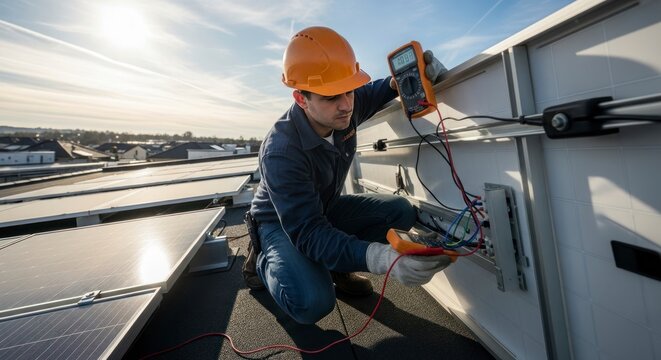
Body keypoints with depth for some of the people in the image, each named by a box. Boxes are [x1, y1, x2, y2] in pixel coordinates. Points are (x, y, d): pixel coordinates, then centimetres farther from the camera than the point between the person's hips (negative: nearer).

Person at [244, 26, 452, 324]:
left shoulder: (343, 109, -16)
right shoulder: (280, 152, -35)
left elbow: (374, 93, 5)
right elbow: (308, 232, -38)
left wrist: (399, 82, -20)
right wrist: (380, 257, -54)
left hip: (325, 209, 6)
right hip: (281, 222, -5)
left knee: (400, 212, -13)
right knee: (313, 303, -30)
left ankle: (334, 268, 4)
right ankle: (264, 261, 3)